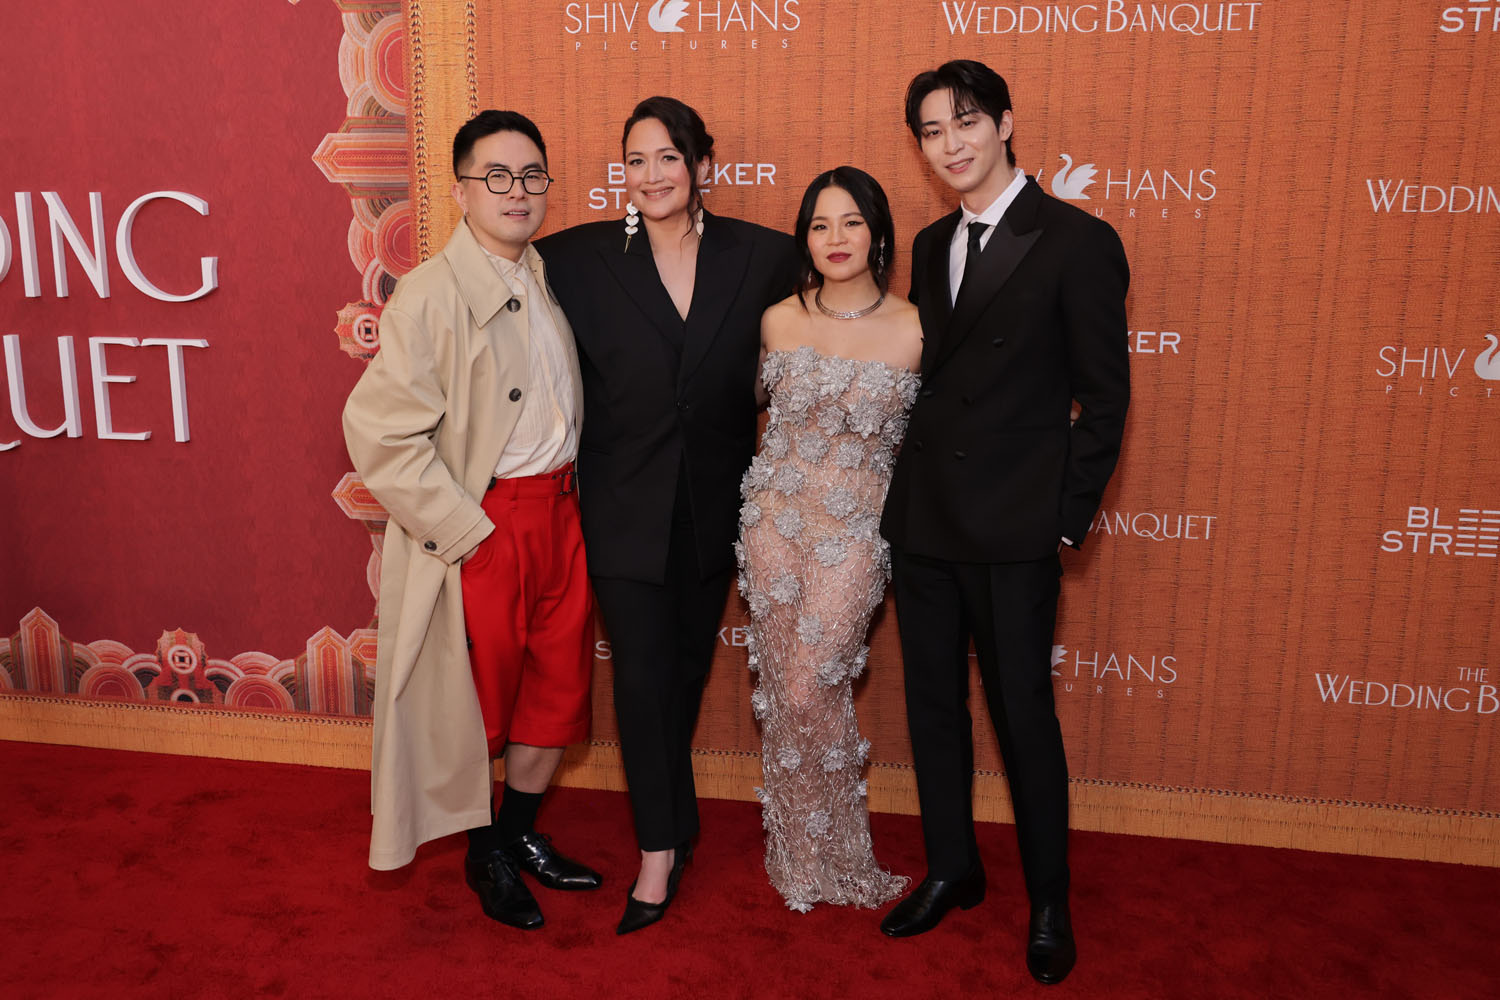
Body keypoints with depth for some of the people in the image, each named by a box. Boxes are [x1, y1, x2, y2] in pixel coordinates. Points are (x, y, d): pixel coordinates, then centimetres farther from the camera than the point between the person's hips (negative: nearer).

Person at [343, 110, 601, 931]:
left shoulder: (548, 279, 8)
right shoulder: (431, 295, -14)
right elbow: (379, 432, -19)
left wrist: (573, 496, 6)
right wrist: (469, 532, -17)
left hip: (558, 510, 7)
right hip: (481, 525, -6)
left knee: (560, 684, 15)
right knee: (480, 693, 9)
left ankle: (521, 835, 37)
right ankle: (484, 854, 32)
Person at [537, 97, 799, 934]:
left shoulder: (762, 256, -3)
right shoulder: (580, 257, -6)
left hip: (713, 504, 2)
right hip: (625, 504, -2)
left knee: (689, 663, 16)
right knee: (642, 673, 0)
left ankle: (671, 813, 41)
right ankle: (662, 847, 16)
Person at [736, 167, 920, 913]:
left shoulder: (914, 331, -7)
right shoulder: (777, 321, 2)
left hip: (854, 530, -3)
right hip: (775, 519, 3)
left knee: (810, 690, -6)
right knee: (781, 689, 8)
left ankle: (832, 858, 19)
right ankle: (799, 852, 28)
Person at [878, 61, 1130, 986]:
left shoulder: (1079, 242, -7)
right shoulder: (932, 246, 12)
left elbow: (1105, 400, -6)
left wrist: (1066, 520, -9)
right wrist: (911, 492, 6)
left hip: (1013, 530, -6)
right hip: (922, 523, 6)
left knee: (1025, 717, 4)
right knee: (933, 706, 14)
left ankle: (1049, 903, 25)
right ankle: (952, 870, 34)